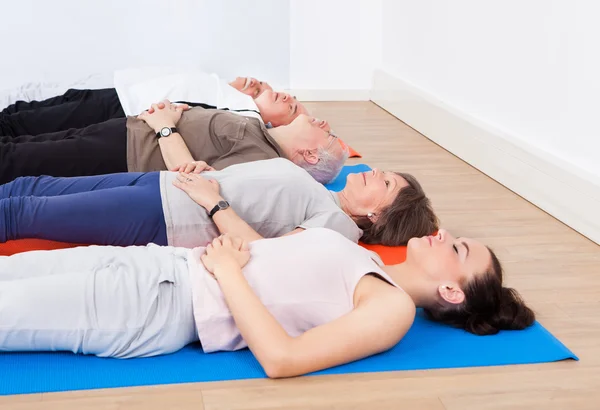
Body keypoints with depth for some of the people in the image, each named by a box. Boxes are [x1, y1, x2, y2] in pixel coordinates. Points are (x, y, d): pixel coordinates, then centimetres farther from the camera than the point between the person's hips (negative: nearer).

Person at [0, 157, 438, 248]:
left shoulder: (337, 225, -12)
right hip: (163, 185, 8)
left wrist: (214, 203, -19)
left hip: (160, 216, -8)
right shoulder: (319, 197, 13)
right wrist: (206, 172, 5)